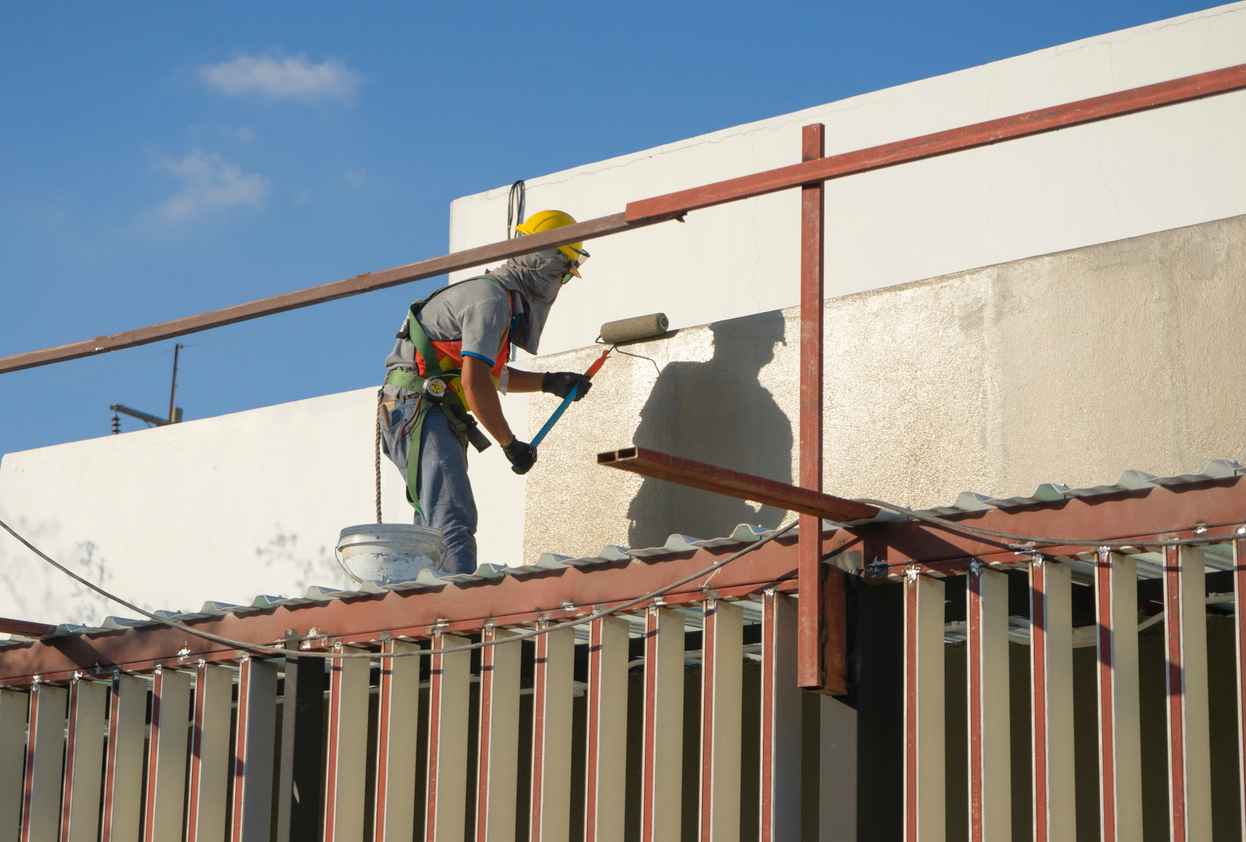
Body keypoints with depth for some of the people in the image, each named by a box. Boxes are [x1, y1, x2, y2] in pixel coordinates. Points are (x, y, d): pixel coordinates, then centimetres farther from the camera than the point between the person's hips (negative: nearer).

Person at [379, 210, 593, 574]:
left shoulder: (501, 295, 21)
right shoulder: (492, 298, -12)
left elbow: (492, 373, 34)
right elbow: (474, 382, -21)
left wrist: (549, 382, 26)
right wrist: (510, 444, -15)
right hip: (420, 410, -11)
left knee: (434, 527, 11)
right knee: (454, 522, -22)